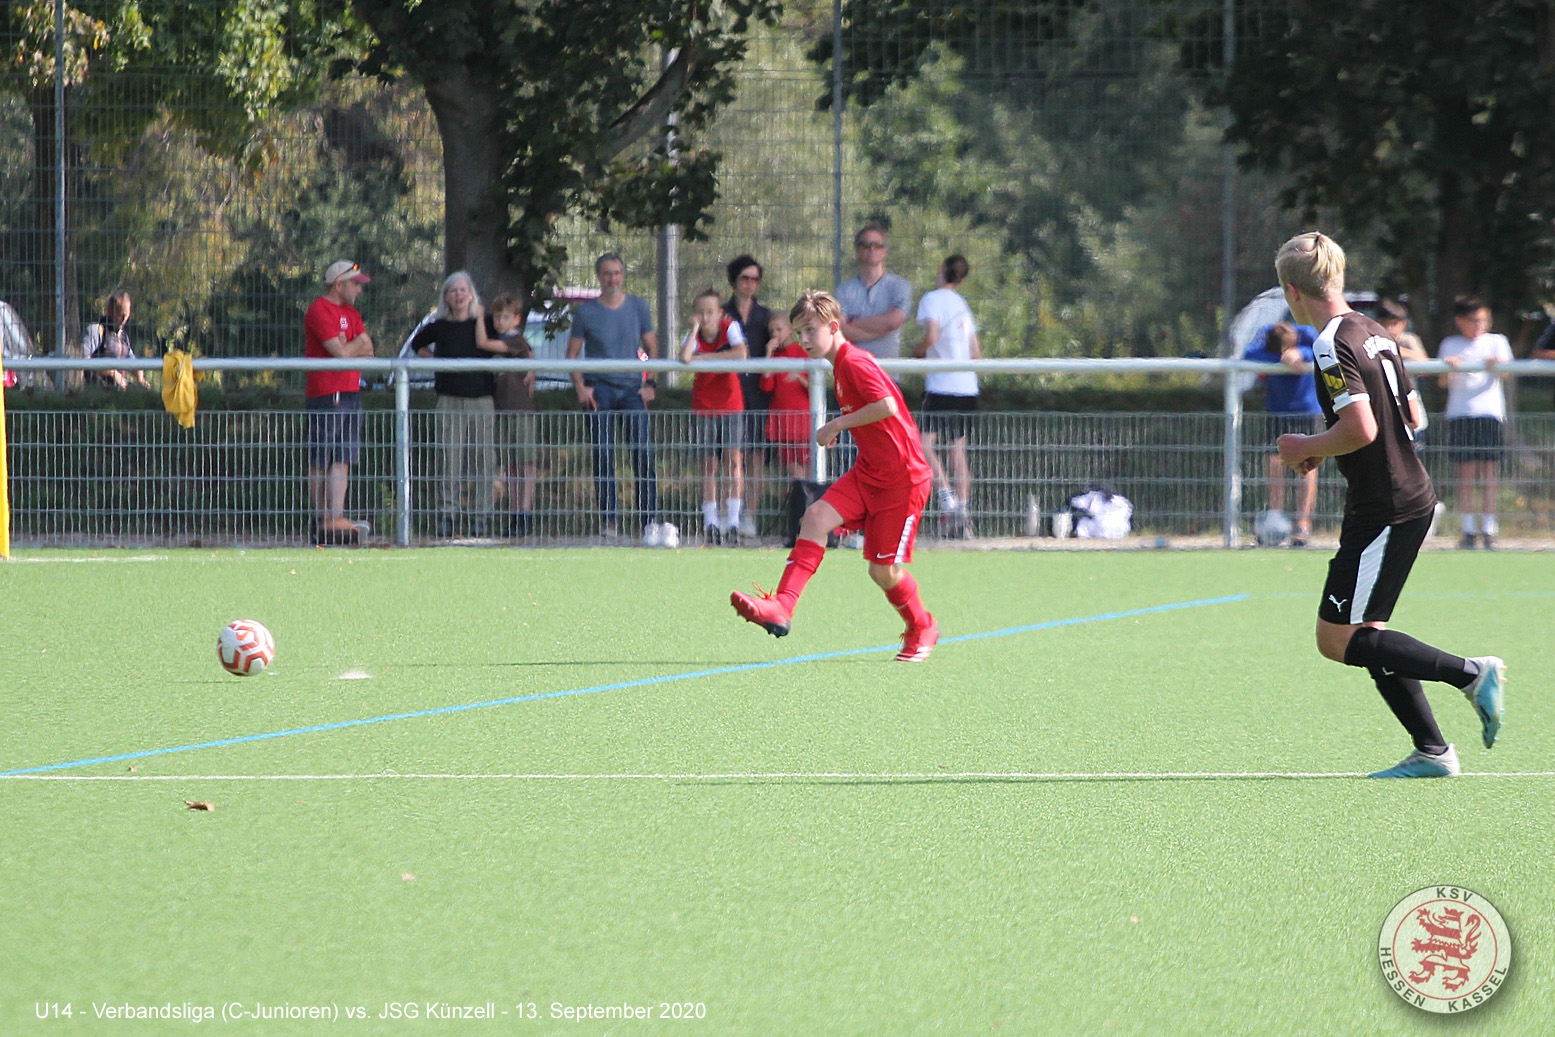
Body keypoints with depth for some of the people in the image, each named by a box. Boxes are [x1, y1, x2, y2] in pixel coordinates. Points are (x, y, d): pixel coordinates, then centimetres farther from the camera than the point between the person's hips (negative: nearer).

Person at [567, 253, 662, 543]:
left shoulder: (637, 307, 9)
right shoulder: (586, 312, 5)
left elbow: (652, 347, 15)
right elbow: (572, 353, 8)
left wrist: (650, 383, 4)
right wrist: (580, 387, -5)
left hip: (633, 388, 1)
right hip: (599, 390, -1)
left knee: (643, 453, -10)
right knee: (603, 456, -4)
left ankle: (650, 520, -9)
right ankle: (609, 520, 1)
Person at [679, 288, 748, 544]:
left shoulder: (730, 327, -9)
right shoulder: (694, 335, -7)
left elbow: (741, 354, -27)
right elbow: (685, 357, -28)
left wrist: (705, 357, -23)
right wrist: (696, 328, -22)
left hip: (731, 404, -2)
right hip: (703, 405, 2)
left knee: (733, 458, -11)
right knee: (708, 464, 2)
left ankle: (732, 522, -11)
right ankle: (710, 523, 8)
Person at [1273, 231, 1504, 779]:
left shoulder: (1331, 347, -16)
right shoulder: (1373, 332, 13)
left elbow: (1361, 429, -27)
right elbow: (1412, 415, 20)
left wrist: (1308, 447, -9)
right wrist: (1324, 448, 19)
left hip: (1383, 510, -10)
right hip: (1412, 496, 10)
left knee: (1338, 640, -6)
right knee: (1366, 636, 13)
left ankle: (1471, 673, -10)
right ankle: (1431, 751, 10)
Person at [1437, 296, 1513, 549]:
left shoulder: (1496, 342, 13)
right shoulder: (1450, 345, 13)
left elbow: (1505, 374, 0)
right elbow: (1443, 382, 4)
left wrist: (1496, 365, -23)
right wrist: (1448, 368, -18)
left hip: (1489, 412, 0)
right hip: (1460, 413, 0)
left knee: (1488, 471, -3)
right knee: (1466, 472, -3)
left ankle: (1488, 530, -1)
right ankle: (1468, 530, 0)